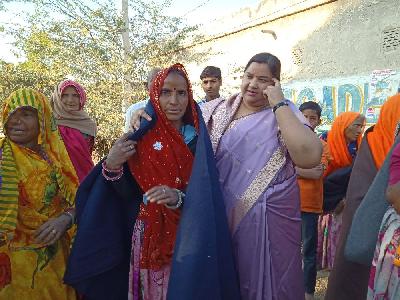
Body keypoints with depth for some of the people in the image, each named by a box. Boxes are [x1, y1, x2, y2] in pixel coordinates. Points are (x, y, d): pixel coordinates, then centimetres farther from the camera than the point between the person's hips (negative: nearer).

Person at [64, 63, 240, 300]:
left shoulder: (198, 138, -5)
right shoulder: (142, 137, -2)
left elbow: (208, 192, -8)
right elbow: (129, 194, -2)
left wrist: (179, 198, -26)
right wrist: (112, 167, -19)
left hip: (189, 237, 0)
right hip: (148, 235, 1)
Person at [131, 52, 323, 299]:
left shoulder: (286, 113, -3)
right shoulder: (219, 109, 5)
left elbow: (310, 158, -20)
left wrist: (278, 104, -17)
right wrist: (148, 113, -7)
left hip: (270, 216, -2)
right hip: (223, 212, 3)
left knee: (267, 279, 11)